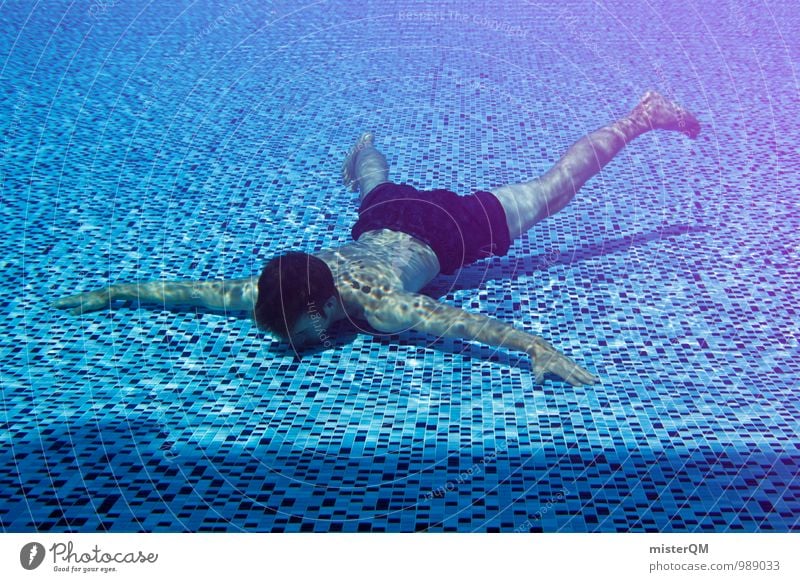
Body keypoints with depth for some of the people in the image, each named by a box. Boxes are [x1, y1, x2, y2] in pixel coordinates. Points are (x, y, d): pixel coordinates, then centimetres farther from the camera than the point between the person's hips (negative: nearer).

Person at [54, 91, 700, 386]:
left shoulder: (378, 305, -42)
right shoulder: (273, 293, -27)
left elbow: (469, 322, -51)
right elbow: (196, 290, -18)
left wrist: (539, 349, -61)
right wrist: (113, 292, -16)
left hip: (450, 227, -3)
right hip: (385, 217, 4)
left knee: (552, 190, 11)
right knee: (373, 186, 40)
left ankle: (645, 115, 29)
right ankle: (366, 147, 75)